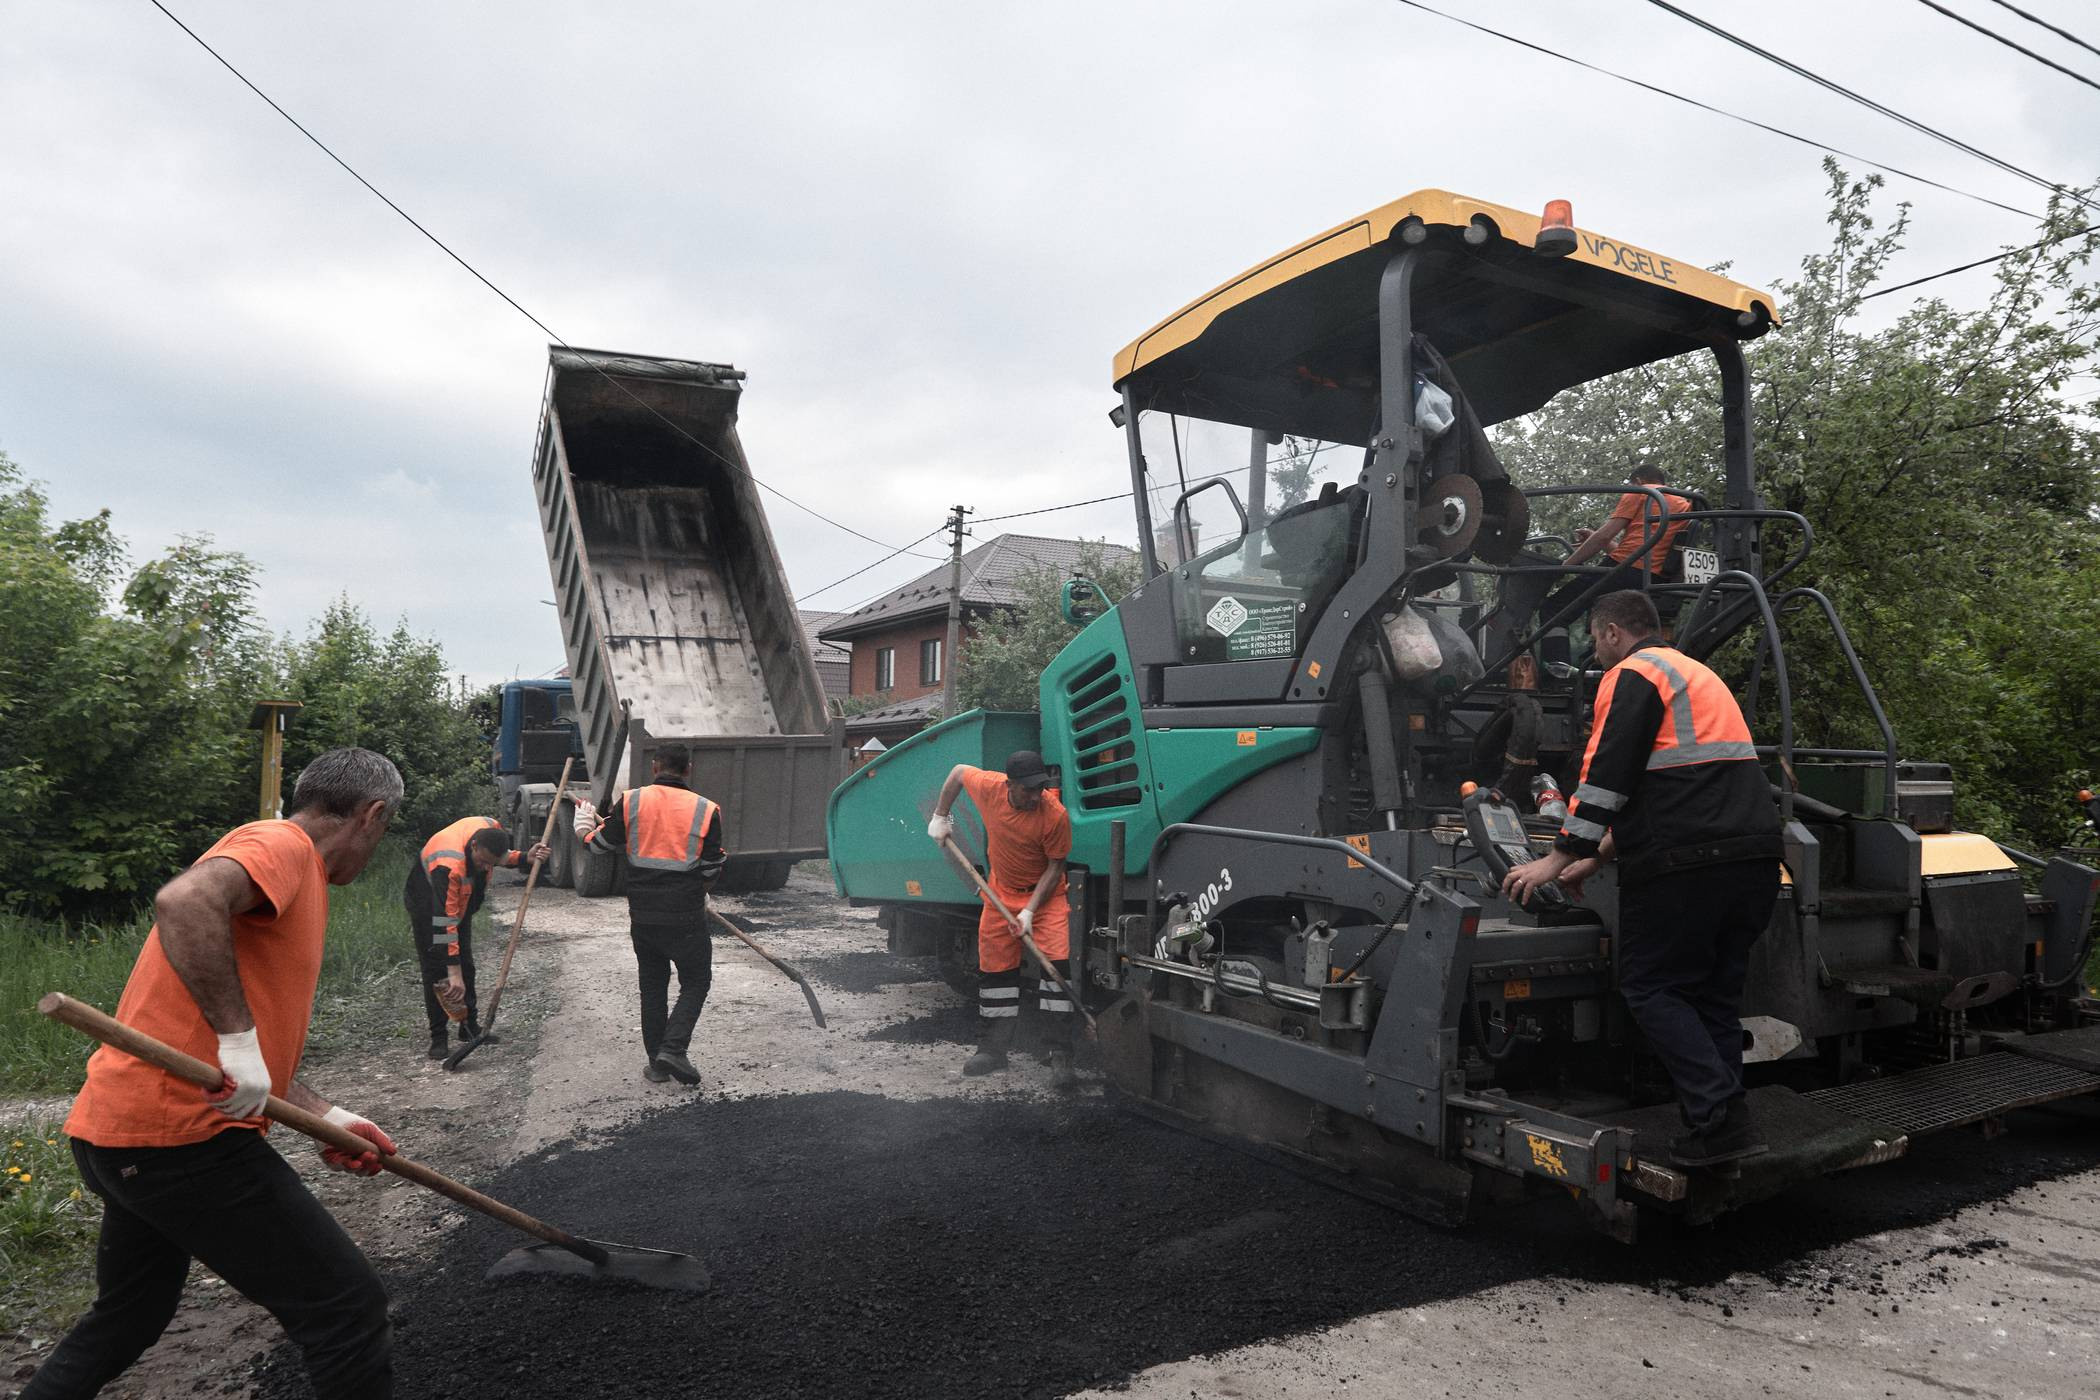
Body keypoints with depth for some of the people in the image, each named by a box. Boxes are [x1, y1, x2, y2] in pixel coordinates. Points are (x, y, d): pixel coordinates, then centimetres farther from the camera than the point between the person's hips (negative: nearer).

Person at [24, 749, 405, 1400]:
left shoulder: (288, 865, 18)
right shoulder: (282, 843, -10)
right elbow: (184, 901, -33)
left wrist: (325, 1116, 15)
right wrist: (239, 1037, -29)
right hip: (182, 1134, -11)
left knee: (126, 1320, 30)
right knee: (350, 1312, -5)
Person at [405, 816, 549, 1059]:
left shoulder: (492, 828, -26)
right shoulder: (449, 866, -44)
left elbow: (501, 856, 1)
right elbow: (444, 922, -44)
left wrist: (525, 857, -20)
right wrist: (453, 973, -45)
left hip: (461, 901, 7)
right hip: (428, 904, -6)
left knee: (465, 965, 10)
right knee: (436, 970, -10)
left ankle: (470, 1027, 21)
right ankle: (438, 1038, -1)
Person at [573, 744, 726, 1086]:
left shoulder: (630, 801, -3)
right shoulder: (706, 810, -6)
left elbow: (603, 845, 5)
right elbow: (711, 871, -2)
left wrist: (586, 827, 26)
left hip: (642, 914, 3)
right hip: (685, 917, -3)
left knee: (652, 985, 17)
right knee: (696, 982, 12)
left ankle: (656, 1063, 20)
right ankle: (673, 1048, -4)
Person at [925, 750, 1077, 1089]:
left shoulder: (1055, 815, -27)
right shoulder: (988, 786, -19)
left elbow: (1055, 867, -18)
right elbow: (958, 771, 3)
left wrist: (1030, 911, -22)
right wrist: (940, 817, 7)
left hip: (1045, 894, -4)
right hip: (1001, 894, 4)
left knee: (1056, 963, -17)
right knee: (995, 968, 9)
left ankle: (1060, 1055, -11)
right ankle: (994, 1049, 23)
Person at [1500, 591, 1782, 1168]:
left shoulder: (1633, 675, -1)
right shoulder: (1699, 675, 29)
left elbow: (1606, 776, -10)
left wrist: (1559, 859, -5)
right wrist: (1599, 858, 32)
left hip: (1688, 863, -9)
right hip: (1756, 859, 9)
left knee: (1650, 985, 0)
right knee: (1715, 991, 12)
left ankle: (1719, 1117, -8)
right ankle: (1724, 1122, 12)